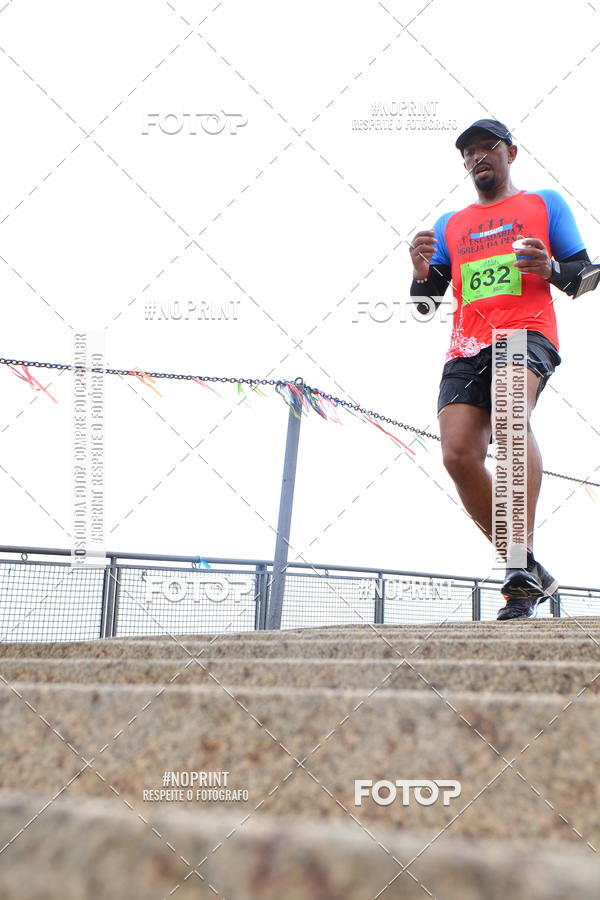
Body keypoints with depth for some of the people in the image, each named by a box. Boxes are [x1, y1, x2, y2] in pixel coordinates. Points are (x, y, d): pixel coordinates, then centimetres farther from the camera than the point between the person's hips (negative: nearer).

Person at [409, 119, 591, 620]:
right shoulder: (449, 226, 26)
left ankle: (523, 566, -41)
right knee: (459, 455, -16)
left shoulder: (545, 205, 19)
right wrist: (422, 270, -1)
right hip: (467, 348, 4)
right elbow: (425, 304, 22)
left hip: (527, 333, -4)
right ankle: (530, 575, -3)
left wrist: (552, 268, -8)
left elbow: (583, 277, 15)